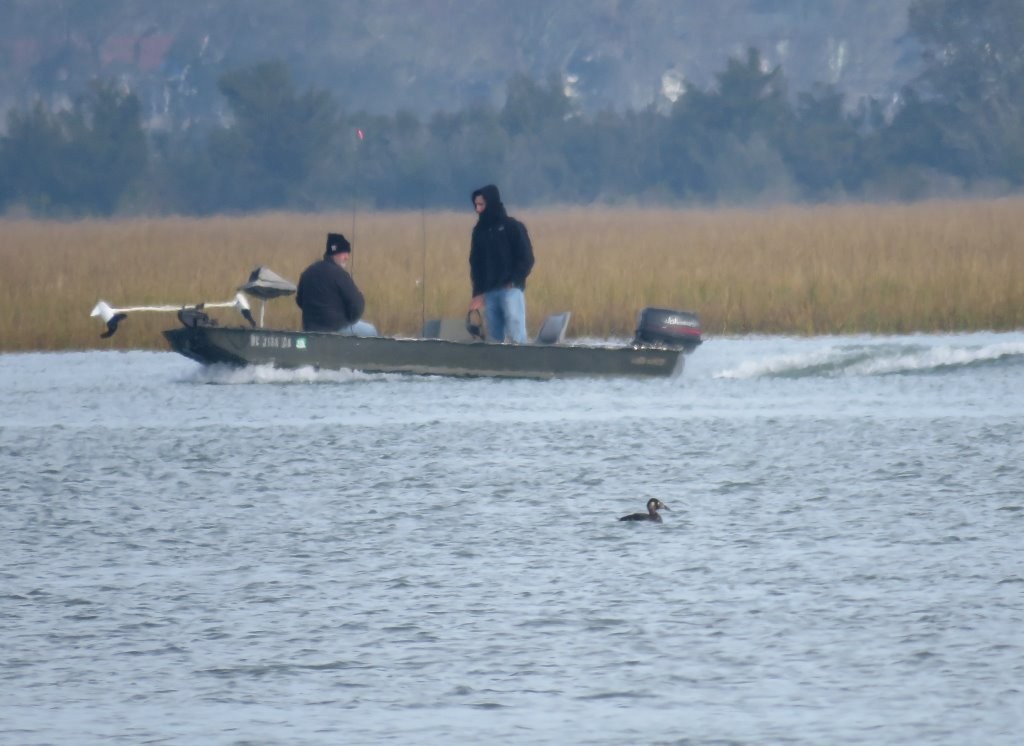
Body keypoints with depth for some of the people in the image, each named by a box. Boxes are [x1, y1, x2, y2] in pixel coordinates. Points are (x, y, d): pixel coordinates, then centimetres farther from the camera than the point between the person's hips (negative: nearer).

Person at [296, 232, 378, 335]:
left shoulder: (309, 272, 6)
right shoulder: (339, 274, -15)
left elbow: (300, 301, 16)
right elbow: (357, 304, -14)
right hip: (336, 328, -7)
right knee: (370, 331, 15)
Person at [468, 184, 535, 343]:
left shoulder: (513, 227, 0)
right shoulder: (479, 231, 13)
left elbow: (526, 259, -2)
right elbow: (475, 263, 16)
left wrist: (514, 282, -11)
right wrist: (477, 293, 8)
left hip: (511, 290, -5)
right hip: (489, 293, 5)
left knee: (515, 336, -14)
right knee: (494, 338, 2)